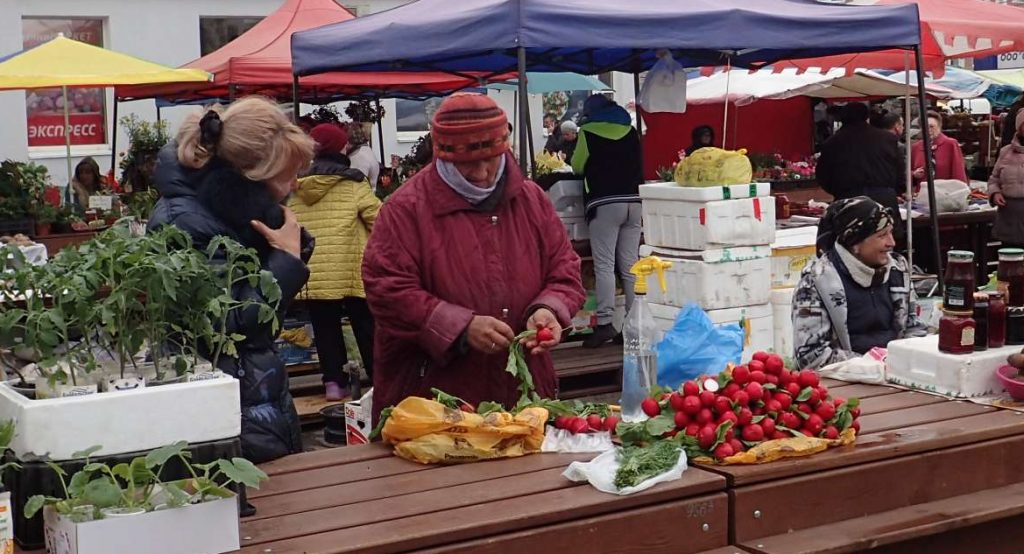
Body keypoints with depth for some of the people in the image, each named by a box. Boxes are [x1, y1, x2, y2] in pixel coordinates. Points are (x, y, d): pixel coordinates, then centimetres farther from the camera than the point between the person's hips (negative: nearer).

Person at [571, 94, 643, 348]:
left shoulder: (588, 132, 1)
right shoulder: (630, 131, 14)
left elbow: (577, 167, 8)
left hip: (604, 203, -5)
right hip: (633, 201, 5)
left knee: (604, 265, -6)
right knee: (630, 266, 7)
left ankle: (605, 322, -15)